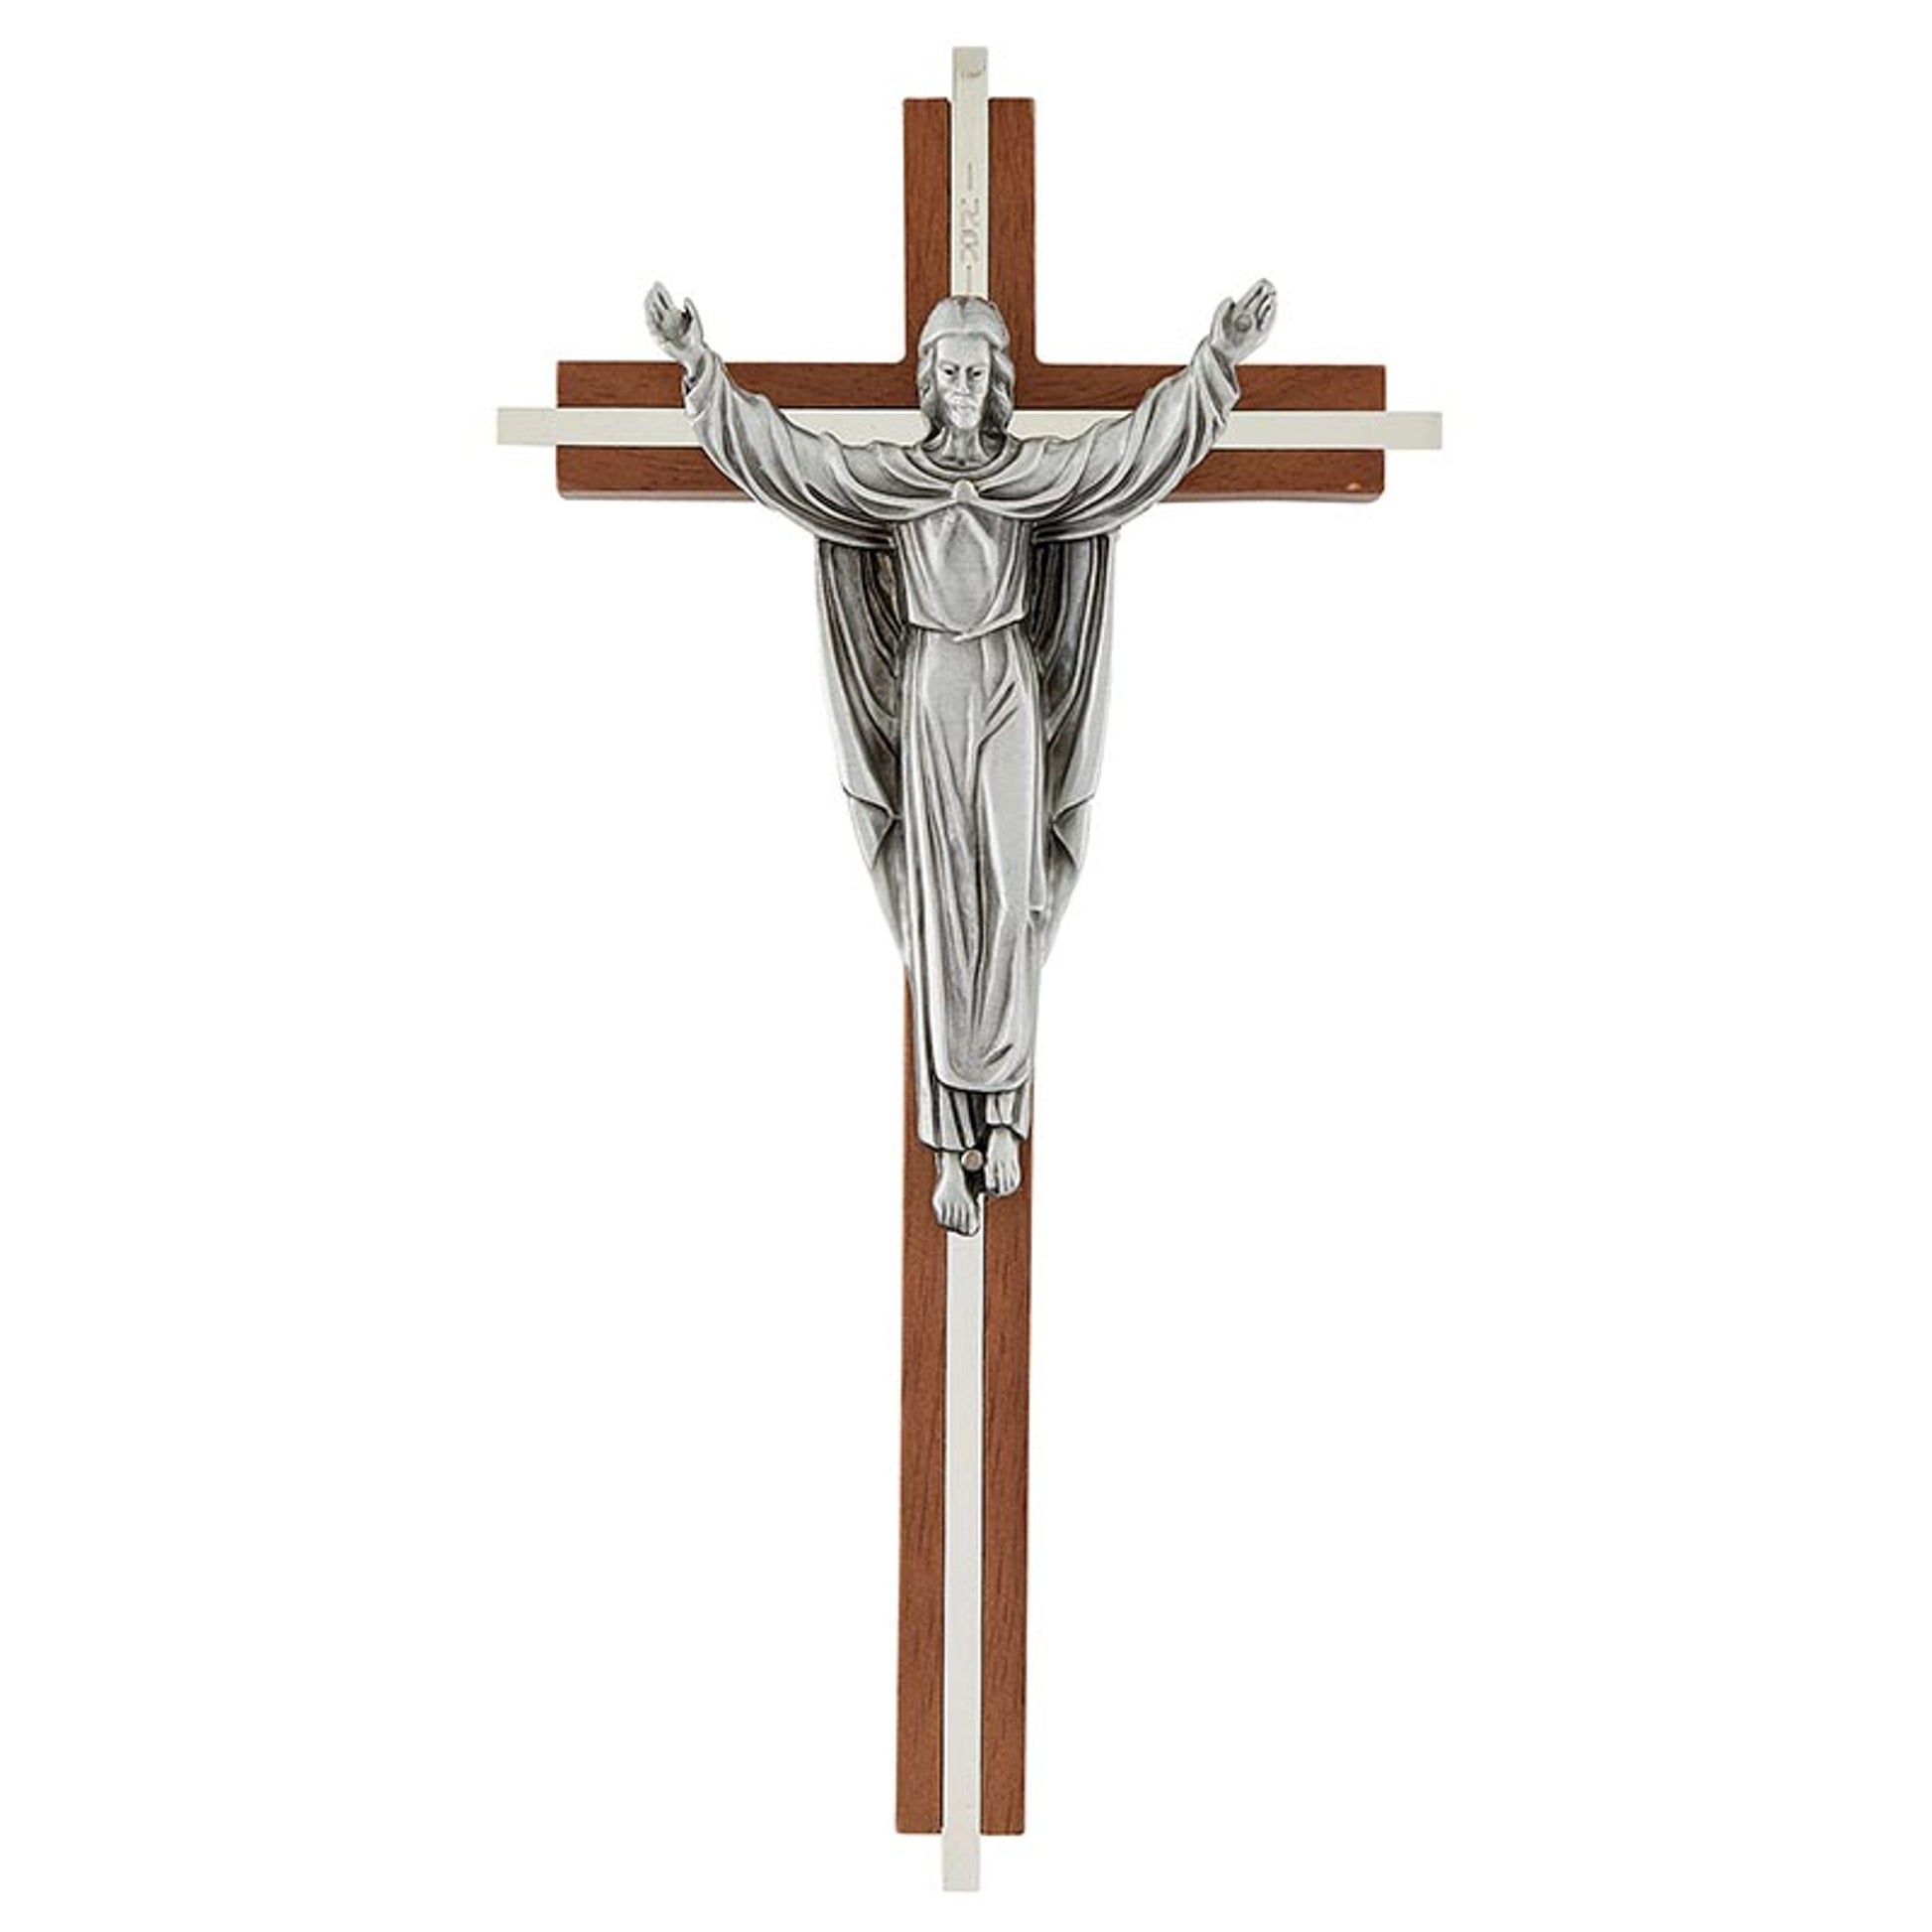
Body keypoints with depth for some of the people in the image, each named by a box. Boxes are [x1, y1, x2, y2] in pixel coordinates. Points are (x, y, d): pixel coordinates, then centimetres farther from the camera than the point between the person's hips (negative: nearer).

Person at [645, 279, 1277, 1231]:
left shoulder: (1039, 469, 6)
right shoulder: (887, 474, 7)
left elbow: (1138, 439, -2)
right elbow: (782, 447, 4)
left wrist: (1215, 361, -13)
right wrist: (702, 363, -3)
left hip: (1011, 692, 0)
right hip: (929, 693, 0)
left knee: (1009, 902, -9)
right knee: (938, 913, -3)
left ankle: (1001, 1116, 2)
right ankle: (949, 1149, -2)